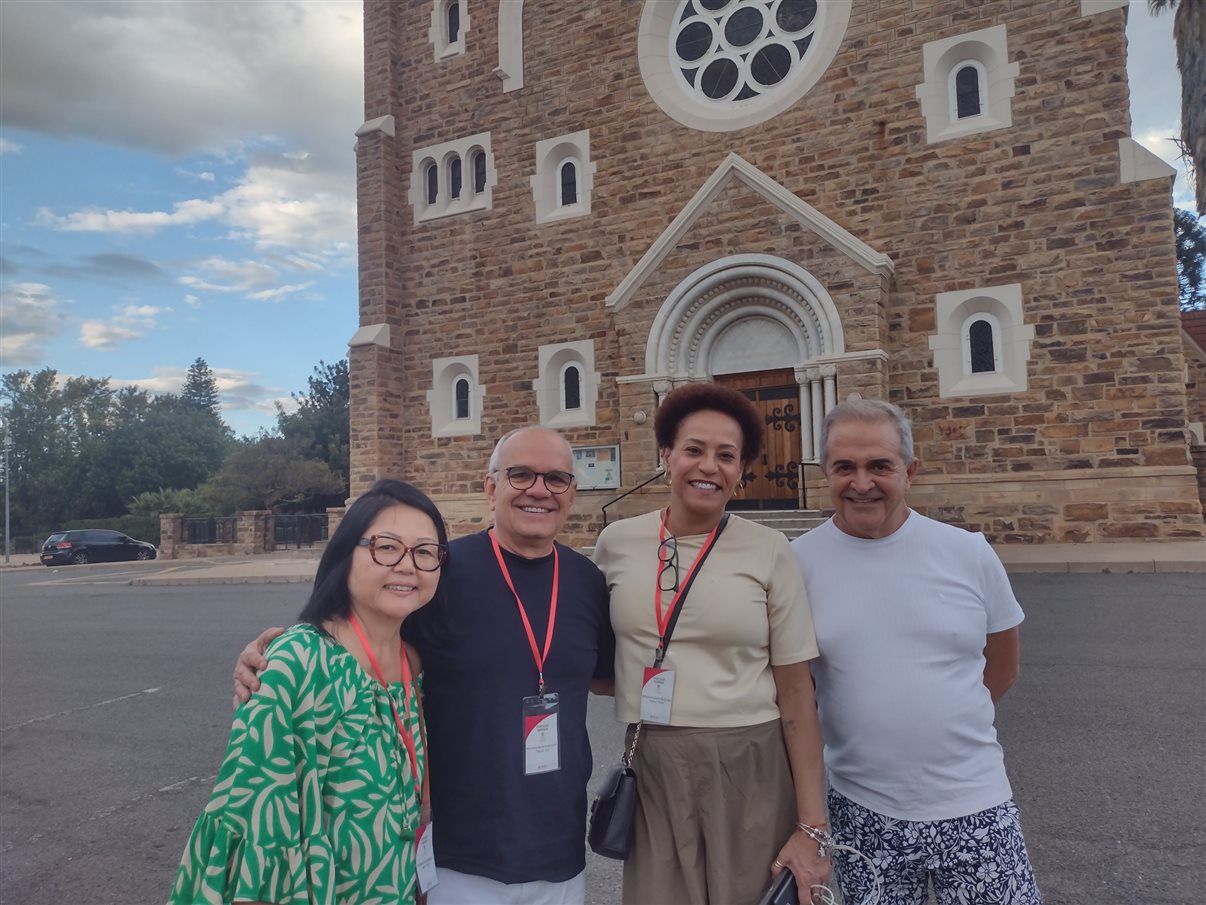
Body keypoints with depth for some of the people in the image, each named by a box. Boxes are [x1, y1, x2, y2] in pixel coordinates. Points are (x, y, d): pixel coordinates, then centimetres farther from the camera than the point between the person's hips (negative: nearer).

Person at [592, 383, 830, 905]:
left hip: (751, 770, -1)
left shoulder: (769, 552, -7)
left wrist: (811, 827, -5)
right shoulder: (616, 543, -2)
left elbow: (796, 693, -4)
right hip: (652, 769, 2)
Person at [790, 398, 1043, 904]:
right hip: (861, 812, 0)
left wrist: (946, 724, 8)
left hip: (973, 804, 1)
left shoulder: (969, 554, -5)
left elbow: (1002, 668, 8)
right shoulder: (797, 563, -8)